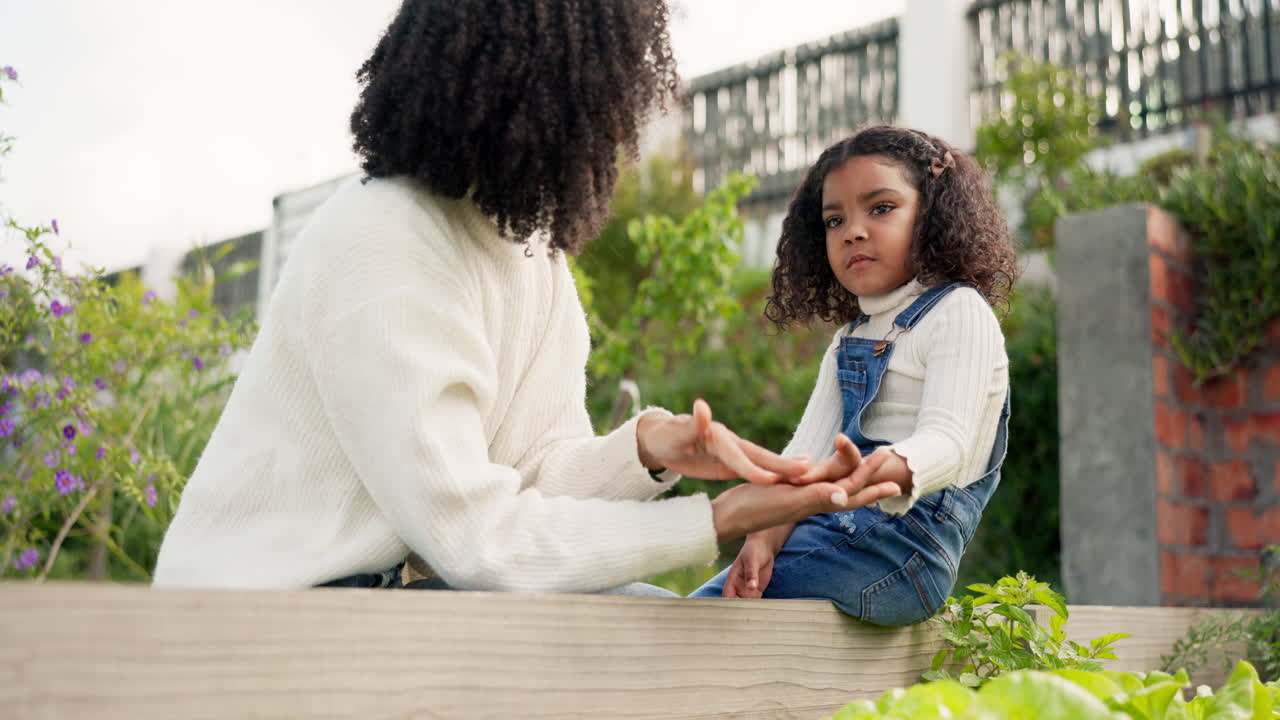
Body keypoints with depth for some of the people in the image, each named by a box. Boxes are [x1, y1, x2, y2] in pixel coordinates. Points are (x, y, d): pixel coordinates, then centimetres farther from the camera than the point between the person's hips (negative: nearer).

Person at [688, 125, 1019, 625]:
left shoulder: (959, 312, -2)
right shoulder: (848, 343, 23)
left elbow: (946, 440, -18)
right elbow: (806, 452, 8)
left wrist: (884, 470, -41)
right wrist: (767, 534, -11)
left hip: (907, 538, -8)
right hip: (842, 531, 8)